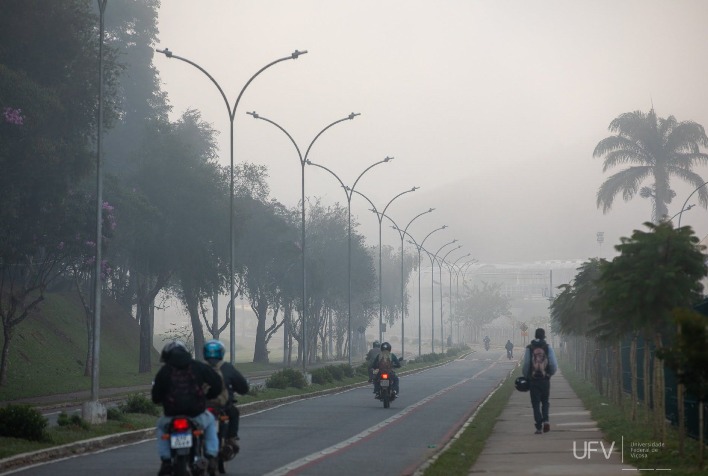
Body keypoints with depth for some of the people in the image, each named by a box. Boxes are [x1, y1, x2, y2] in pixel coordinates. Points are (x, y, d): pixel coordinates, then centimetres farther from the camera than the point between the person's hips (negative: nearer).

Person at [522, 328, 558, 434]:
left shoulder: (529, 348, -3)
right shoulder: (548, 347, -1)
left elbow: (526, 365, -5)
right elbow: (554, 365, -4)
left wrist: (526, 377, 12)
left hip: (533, 379, -1)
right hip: (545, 379, 1)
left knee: (536, 403, 5)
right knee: (545, 402, 17)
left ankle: (538, 427, -1)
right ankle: (545, 420, -5)